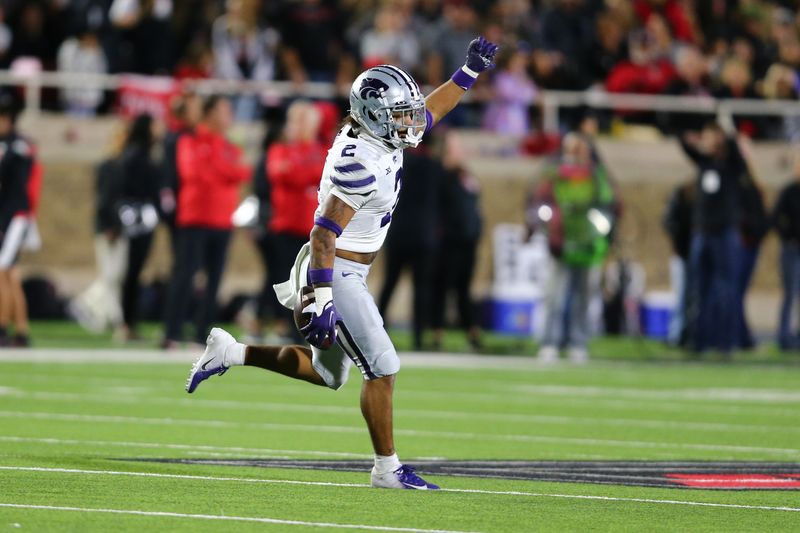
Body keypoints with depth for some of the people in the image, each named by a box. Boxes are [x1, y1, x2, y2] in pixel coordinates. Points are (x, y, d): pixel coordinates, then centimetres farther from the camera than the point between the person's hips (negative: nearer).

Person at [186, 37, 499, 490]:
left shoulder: (383, 137, 2)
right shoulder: (359, 164, -25)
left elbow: (429, 112, 22)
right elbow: (325, 233, -27)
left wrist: (471, 71, 17)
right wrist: (323, 301, -31)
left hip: (348, 272, 10)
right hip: (336, 276, -10)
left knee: (328, 373, 19)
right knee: (382, 367, -6)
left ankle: (233, 353, 24)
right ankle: (388, 468, 3)